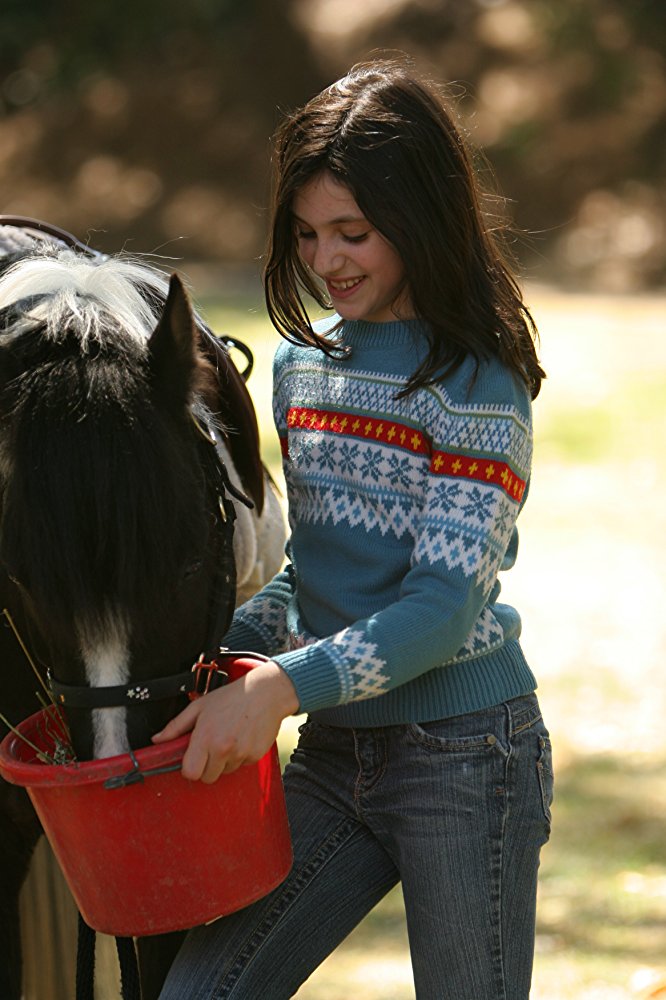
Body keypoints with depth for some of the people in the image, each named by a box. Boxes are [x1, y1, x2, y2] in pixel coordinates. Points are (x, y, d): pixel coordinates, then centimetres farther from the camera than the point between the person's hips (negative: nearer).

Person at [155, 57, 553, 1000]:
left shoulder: (481, 388, -12)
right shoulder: (304, 364, 9)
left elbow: (444, 603, -19)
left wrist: (283, 685, -31)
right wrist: (218, 654, 1)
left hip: (466, 753, -6)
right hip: (334, 750, 6)